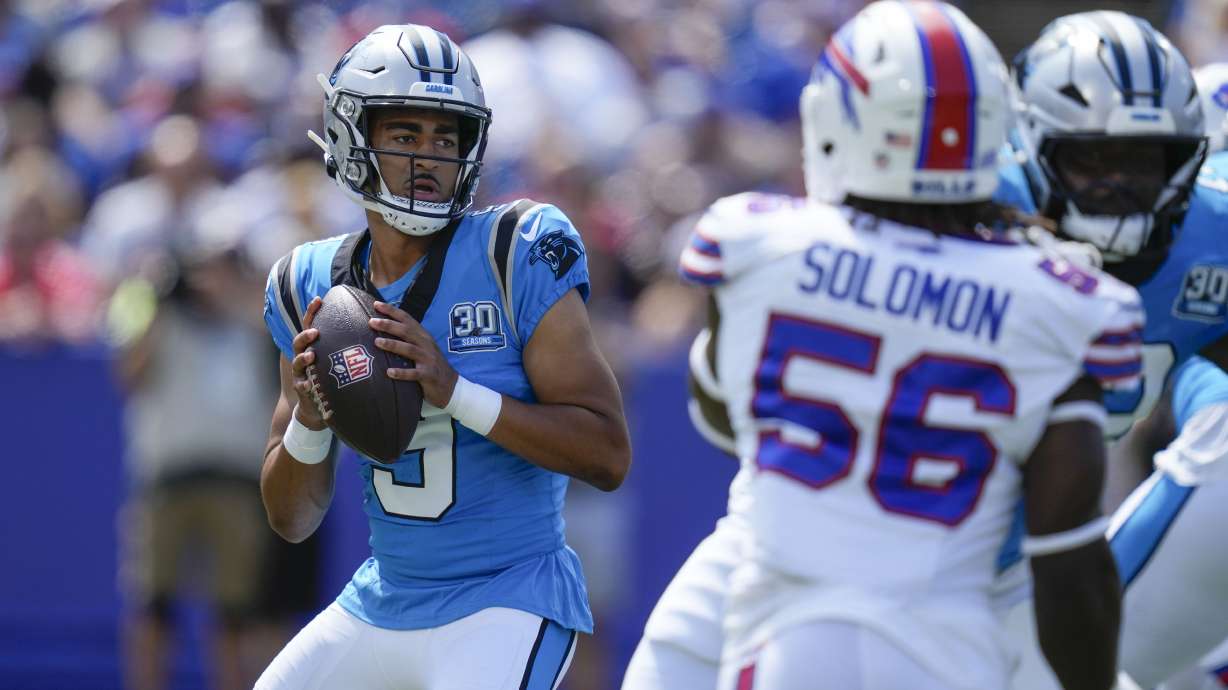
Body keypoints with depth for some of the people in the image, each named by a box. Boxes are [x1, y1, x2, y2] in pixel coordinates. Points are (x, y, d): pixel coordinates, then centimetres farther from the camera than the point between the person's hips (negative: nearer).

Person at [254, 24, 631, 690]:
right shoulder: (316, 288, 4)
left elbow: (608, 456, -17)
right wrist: (308, 421, -15)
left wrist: (455, 390, -26)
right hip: (382, 604, 6)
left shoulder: (514, 256, -11)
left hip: (505, 604, -6)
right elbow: (292, 520, 6)